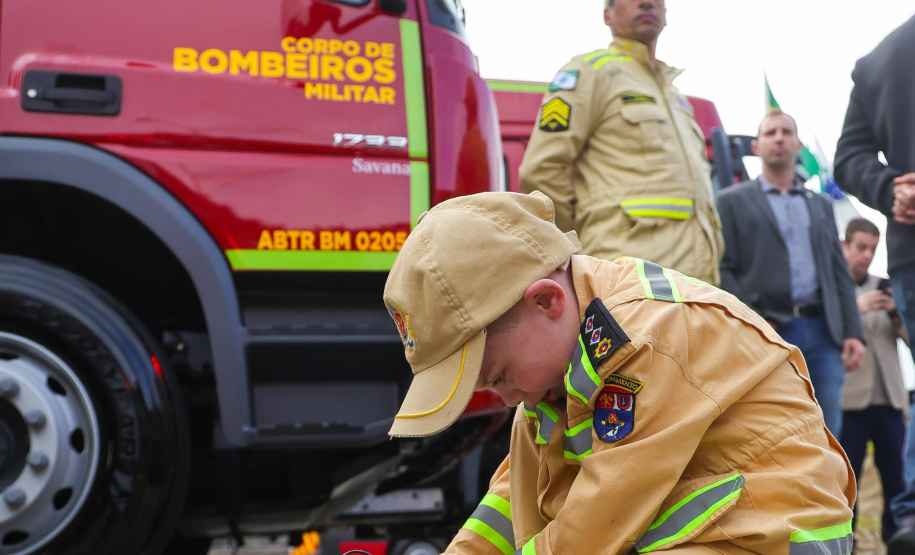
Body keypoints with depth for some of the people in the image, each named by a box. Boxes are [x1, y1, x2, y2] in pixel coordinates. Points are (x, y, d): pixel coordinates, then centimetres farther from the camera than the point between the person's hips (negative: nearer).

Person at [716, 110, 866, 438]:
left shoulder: (820, 206, 25)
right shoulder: (732, 202, 10)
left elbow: (840, 274, 19)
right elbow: (722, 270, 0)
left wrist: (853, 332, 5)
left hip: (823, 334, 4)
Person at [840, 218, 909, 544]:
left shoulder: (883, 288, 17)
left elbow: (909, 337, 12)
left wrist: (896, 313, -6)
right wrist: (857, 308, -19)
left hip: (889, 399, 4)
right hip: (849, 400, -4)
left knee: (896, 477, 4)